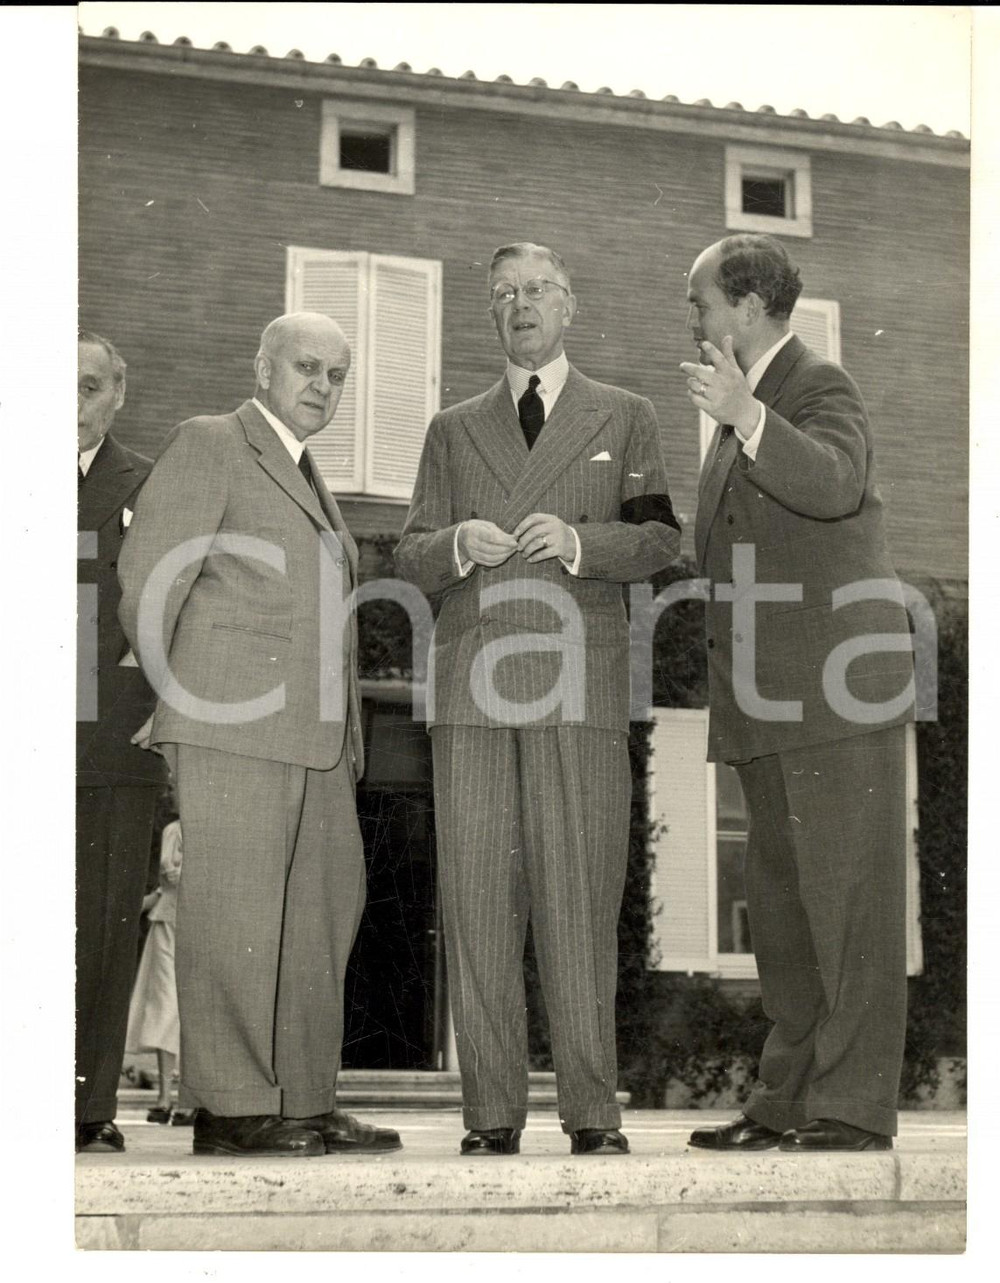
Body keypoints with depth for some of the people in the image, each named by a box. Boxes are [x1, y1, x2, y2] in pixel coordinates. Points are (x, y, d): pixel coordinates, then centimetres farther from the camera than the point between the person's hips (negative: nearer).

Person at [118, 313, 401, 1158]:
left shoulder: (309, 481, 26)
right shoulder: (207, 446, 1)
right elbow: (148, 580, -5)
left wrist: (346, 733, 15)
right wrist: (173, 694, 0)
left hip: (316, 736, 8)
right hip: (234, 722, -8)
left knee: (323, 912, 5)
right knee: (235, 912, -9)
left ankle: (304, 1103, 11)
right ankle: (230, 1109, -6)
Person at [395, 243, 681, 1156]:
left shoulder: (624, 418, 17)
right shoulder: (454, 429, 22)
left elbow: (659, 539, 8)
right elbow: (410, 558, 17)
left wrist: (577, 541, -11)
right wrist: (455, 544, -6)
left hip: (579, 680, -2)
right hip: (473, 684, 2)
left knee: (582, 897, -6)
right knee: (478, 899, -3)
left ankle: (593, 1112, -1)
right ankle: (493, 1114, 2)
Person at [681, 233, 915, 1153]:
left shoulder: (820, 388, -6)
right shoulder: (749, 405, 23)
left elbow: (834, 484, -29)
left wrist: (746, 418, -39)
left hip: (836, 694, -10)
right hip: (769, 703, 10)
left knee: (847, 897, -7)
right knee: (781, 906, 12)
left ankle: (855, 1108, -5)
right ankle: (789, 1100, 19)